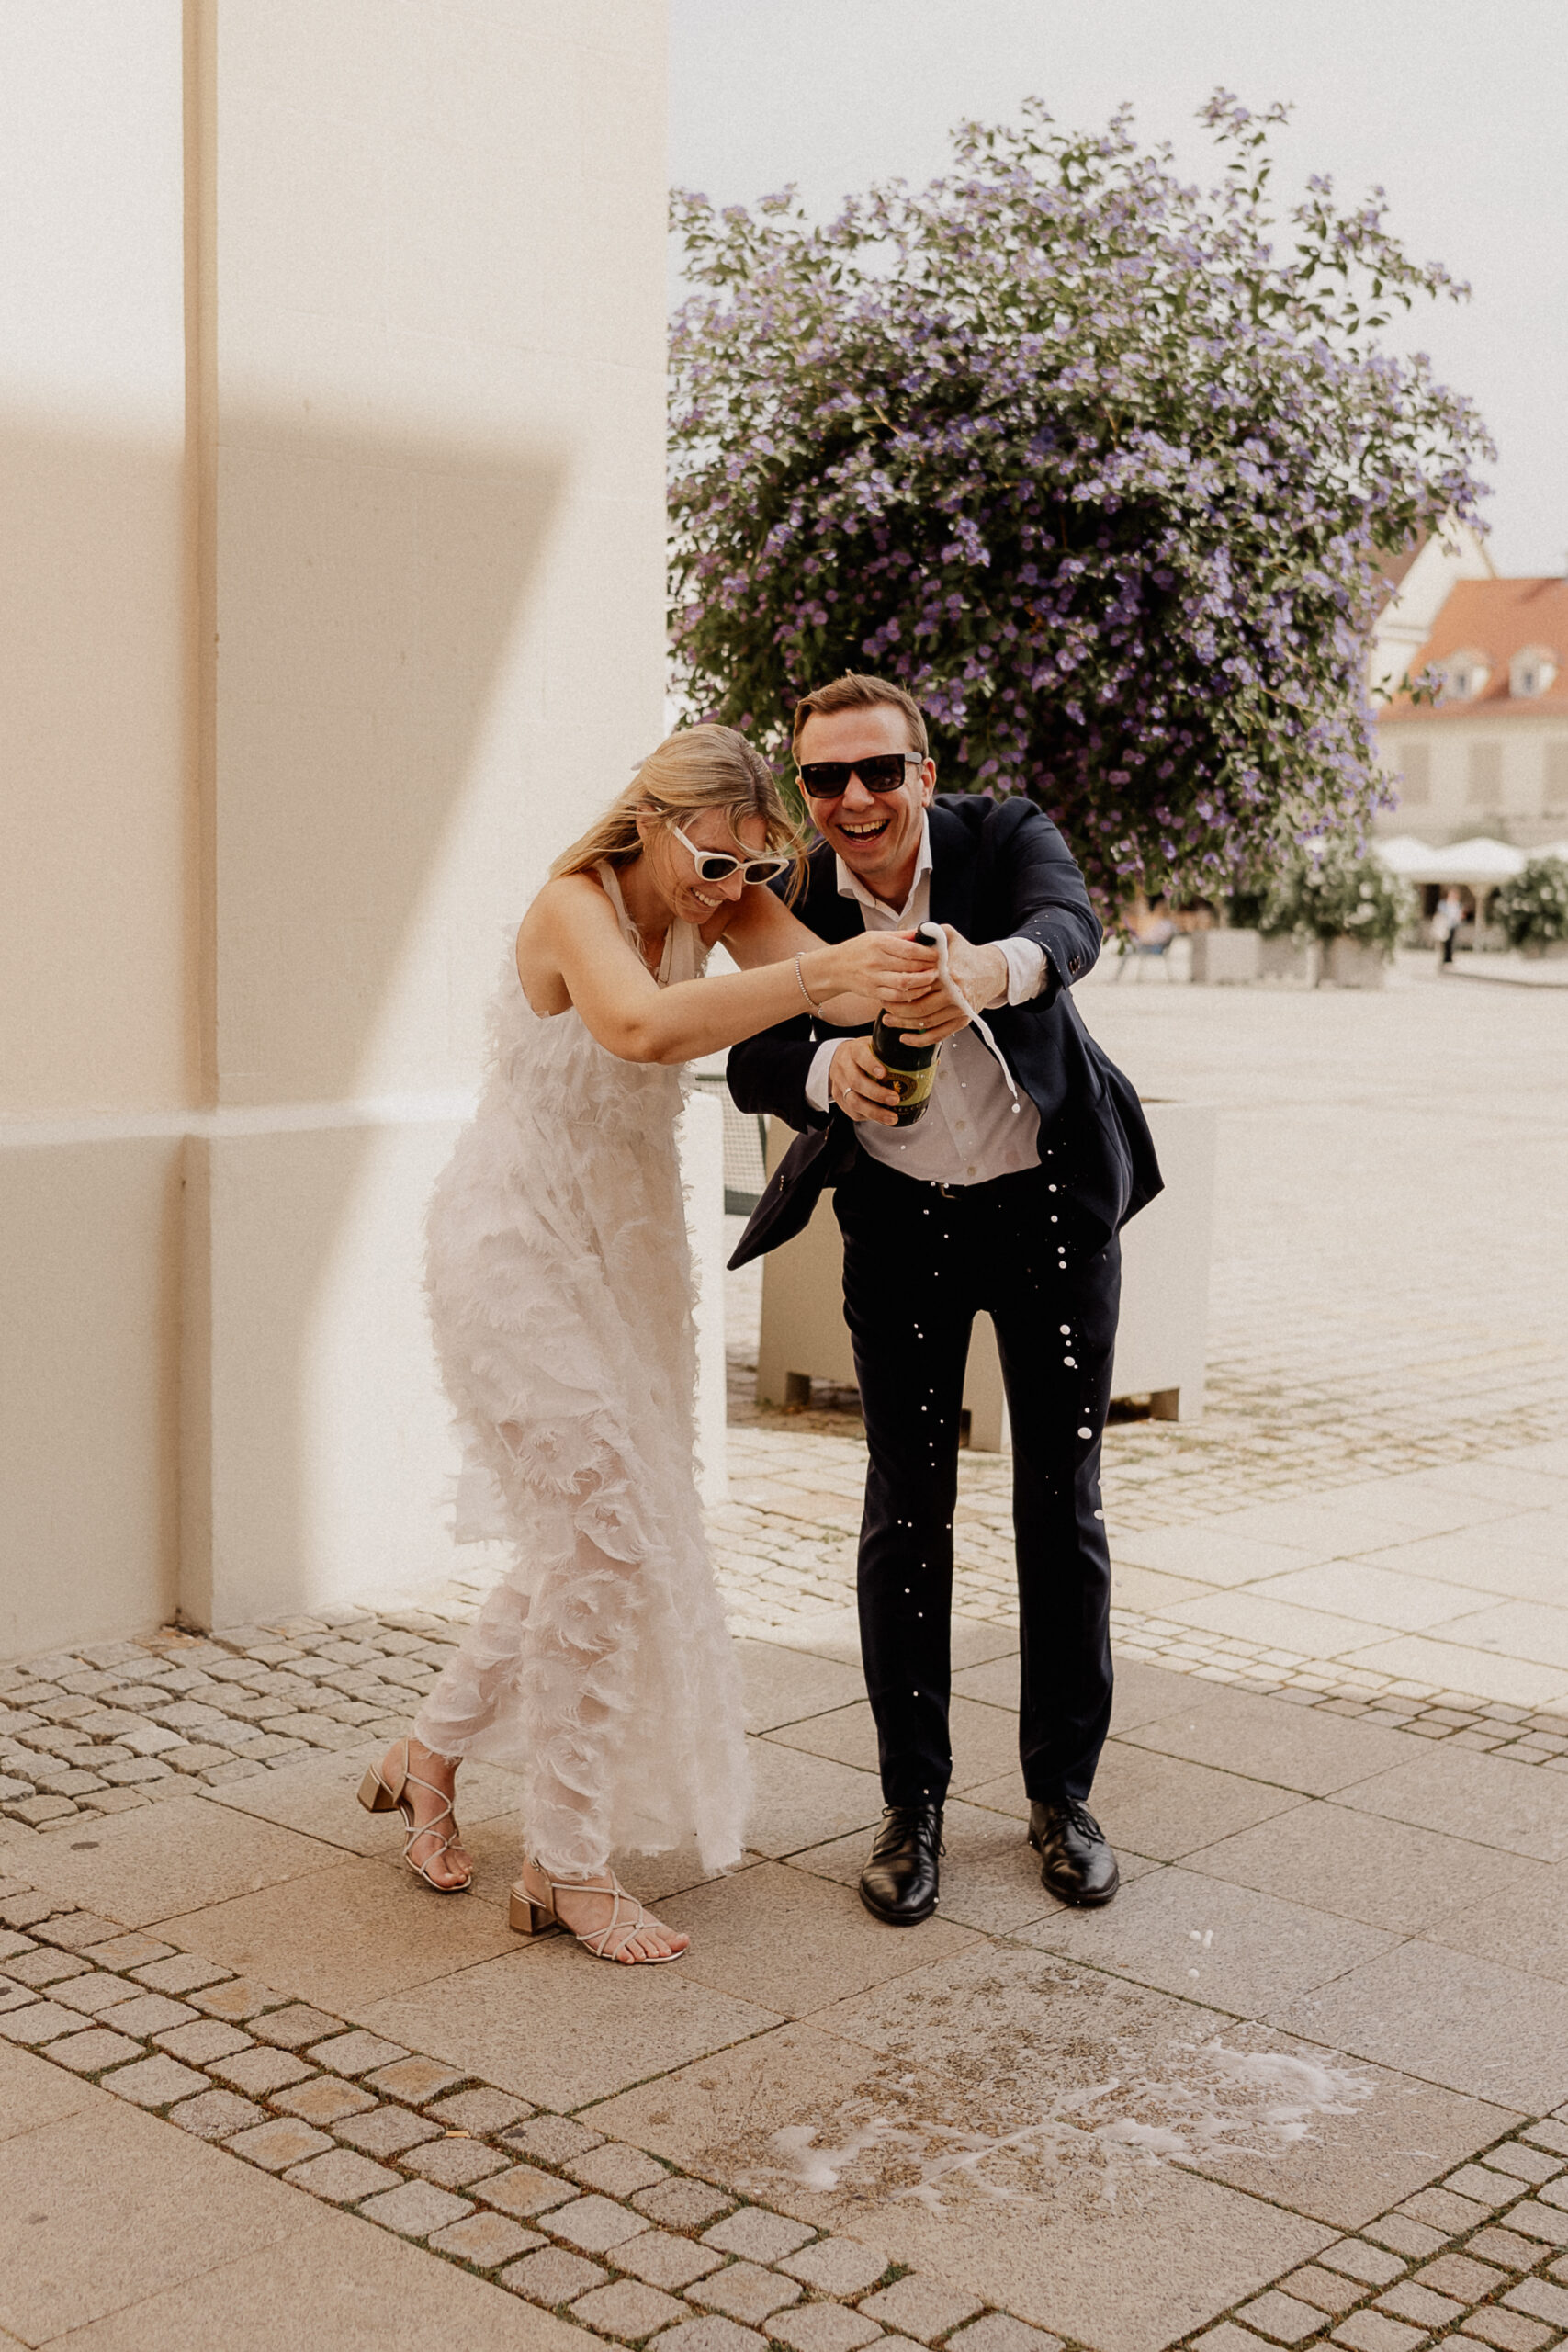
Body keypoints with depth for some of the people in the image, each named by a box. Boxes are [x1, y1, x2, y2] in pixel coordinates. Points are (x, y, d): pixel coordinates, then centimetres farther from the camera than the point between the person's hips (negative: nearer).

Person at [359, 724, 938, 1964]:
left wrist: (898, 992, -46)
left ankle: (429, 1752, 33)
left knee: (600, 1536, 14)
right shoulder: (575, 905, -22)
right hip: (523, 1246, -8)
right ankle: (568, 1868, 4)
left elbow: (821, 978, -23)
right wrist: (818, 972, -54)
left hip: (627, 1246, 8)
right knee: (598, 1541, -9)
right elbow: (643, 1025, -45)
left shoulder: (726, 898, -3)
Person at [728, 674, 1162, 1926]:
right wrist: (831, 1070, -43)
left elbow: (1070, 921, -37)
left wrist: (997, 967, -60)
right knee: (906, 1508, 1)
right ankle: (913, 1802, 14)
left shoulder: (1006, 836, -16)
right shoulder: (792, 897, -11)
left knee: (1062, 1501, 5)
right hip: (900, 1216, 1)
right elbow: (754, 1062, -20)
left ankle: (1063, 1791, 20)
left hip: (1049, 1201, -1)